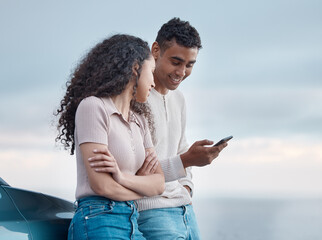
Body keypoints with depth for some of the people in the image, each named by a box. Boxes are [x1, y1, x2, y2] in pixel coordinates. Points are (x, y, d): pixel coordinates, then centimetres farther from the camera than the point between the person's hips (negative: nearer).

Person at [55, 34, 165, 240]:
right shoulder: (93, 107, -7)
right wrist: (142, 183, 4)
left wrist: (123, 178, -12)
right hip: (99, 224, -8)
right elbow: (101, 185, -14)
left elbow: (159, 183, 7)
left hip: (132, 223, 8)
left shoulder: (140, 120, 17)